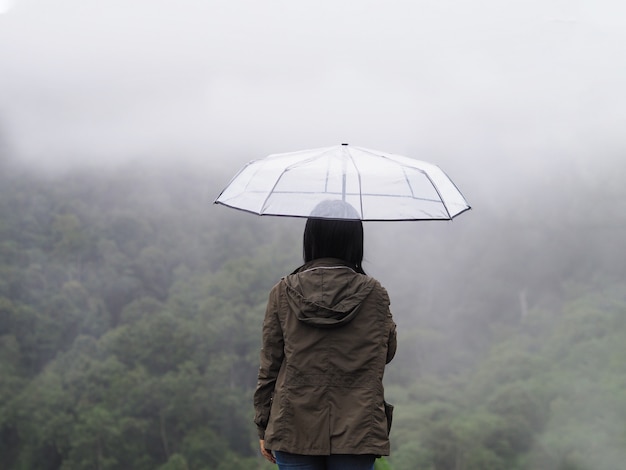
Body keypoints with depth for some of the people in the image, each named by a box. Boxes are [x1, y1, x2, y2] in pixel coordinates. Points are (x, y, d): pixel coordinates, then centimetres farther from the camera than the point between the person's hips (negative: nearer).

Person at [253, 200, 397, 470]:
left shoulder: (283, 293, -2)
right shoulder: (374, 295, -3)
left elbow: (270, 365, 0)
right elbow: (387, 352, 12)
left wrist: (264, 428, 9)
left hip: (294, 431, 1)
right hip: (356, 432, -1)